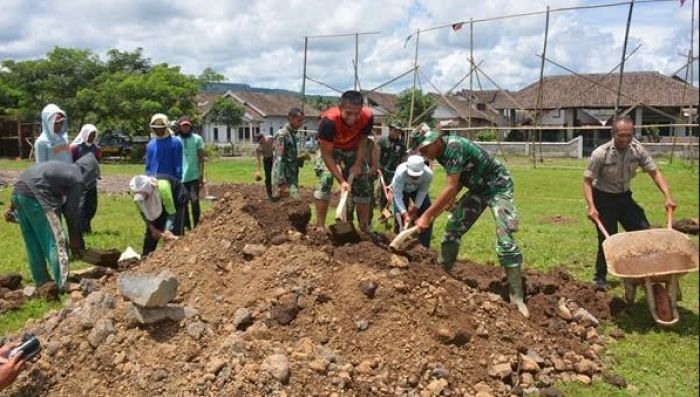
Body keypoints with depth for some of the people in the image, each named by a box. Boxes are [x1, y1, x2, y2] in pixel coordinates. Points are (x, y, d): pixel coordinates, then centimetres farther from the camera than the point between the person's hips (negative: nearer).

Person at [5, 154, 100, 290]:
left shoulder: (63, 169, 26)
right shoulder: (77, 180, 1)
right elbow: (72, 212, 2)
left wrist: (13, 207, 25)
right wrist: (75, 241, 10)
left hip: (18, 190, 9)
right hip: (35, 196, -9)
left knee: (33, 243, 18)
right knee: (56, 242, -3)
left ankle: (41, 281, 27)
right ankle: (63, 284, -6)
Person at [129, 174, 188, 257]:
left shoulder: (163, 187, -43)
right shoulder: (138, 195, -27)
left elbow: (171, 212, -34)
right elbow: (144, 213, -12)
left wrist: (167, 232, -43)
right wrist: (152, 228, -24)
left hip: (177, 198, -5)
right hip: (159, 202, 5)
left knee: (174, 231, -19)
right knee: (151, 231, 0)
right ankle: (145, 255, 12)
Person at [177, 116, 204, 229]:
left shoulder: (197, 139, 2)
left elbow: (201, 159, -1)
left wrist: (201, 176, -8)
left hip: (194, 176, -3)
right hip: (180, 178, 3)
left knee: (194, 201, -11)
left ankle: (196, 225, 2)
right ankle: (187, 226, 17)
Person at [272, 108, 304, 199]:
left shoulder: (295, 134, 12)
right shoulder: (282, 134, -13)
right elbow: (279, 160, -20)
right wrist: (282, 183, -25)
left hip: (292, 178, 9)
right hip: (284, 179, -9)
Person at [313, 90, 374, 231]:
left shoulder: (367, 117, -32)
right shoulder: (329, 120, -41)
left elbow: (362, 141, -11)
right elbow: (326, 154, -34)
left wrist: (358, 164, -20)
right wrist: (341, 180, -37)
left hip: (353, 150, 3)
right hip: (331, 149, -3)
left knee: (363, 185, 1)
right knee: (325, 181, -20)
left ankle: (365, 227, 13)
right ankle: (320, 227, -15)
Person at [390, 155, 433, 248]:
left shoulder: (428, 174, -38)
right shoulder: (400, 173, -43)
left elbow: (423, 192, -20)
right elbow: (397, 196, -36)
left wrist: (415, 209, -20)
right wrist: (405, 214, -42)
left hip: (417, 190, 2)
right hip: (401, 190, -2)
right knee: (399, 216, -13)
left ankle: (424, 246, 6)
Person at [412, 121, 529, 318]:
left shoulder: (453, 147, -28)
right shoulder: (441, 152, -2)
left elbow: (451, 189, -32)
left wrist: (427, 216, -29)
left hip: (498, 186, -9)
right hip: (478, 189, 9)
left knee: (505, 239, -18)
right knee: (453, 227, 4)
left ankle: (517, 297, -15)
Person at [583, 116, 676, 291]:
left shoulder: (637, 150, -12)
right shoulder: (601, 153, -24)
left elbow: (654, 172, -4)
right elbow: (587, 180, -19)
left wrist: (668, 196, -15)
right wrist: (591, 207, -29)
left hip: (624, 196, 5)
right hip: (604, 198, -5)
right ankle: (600, 278, 11)